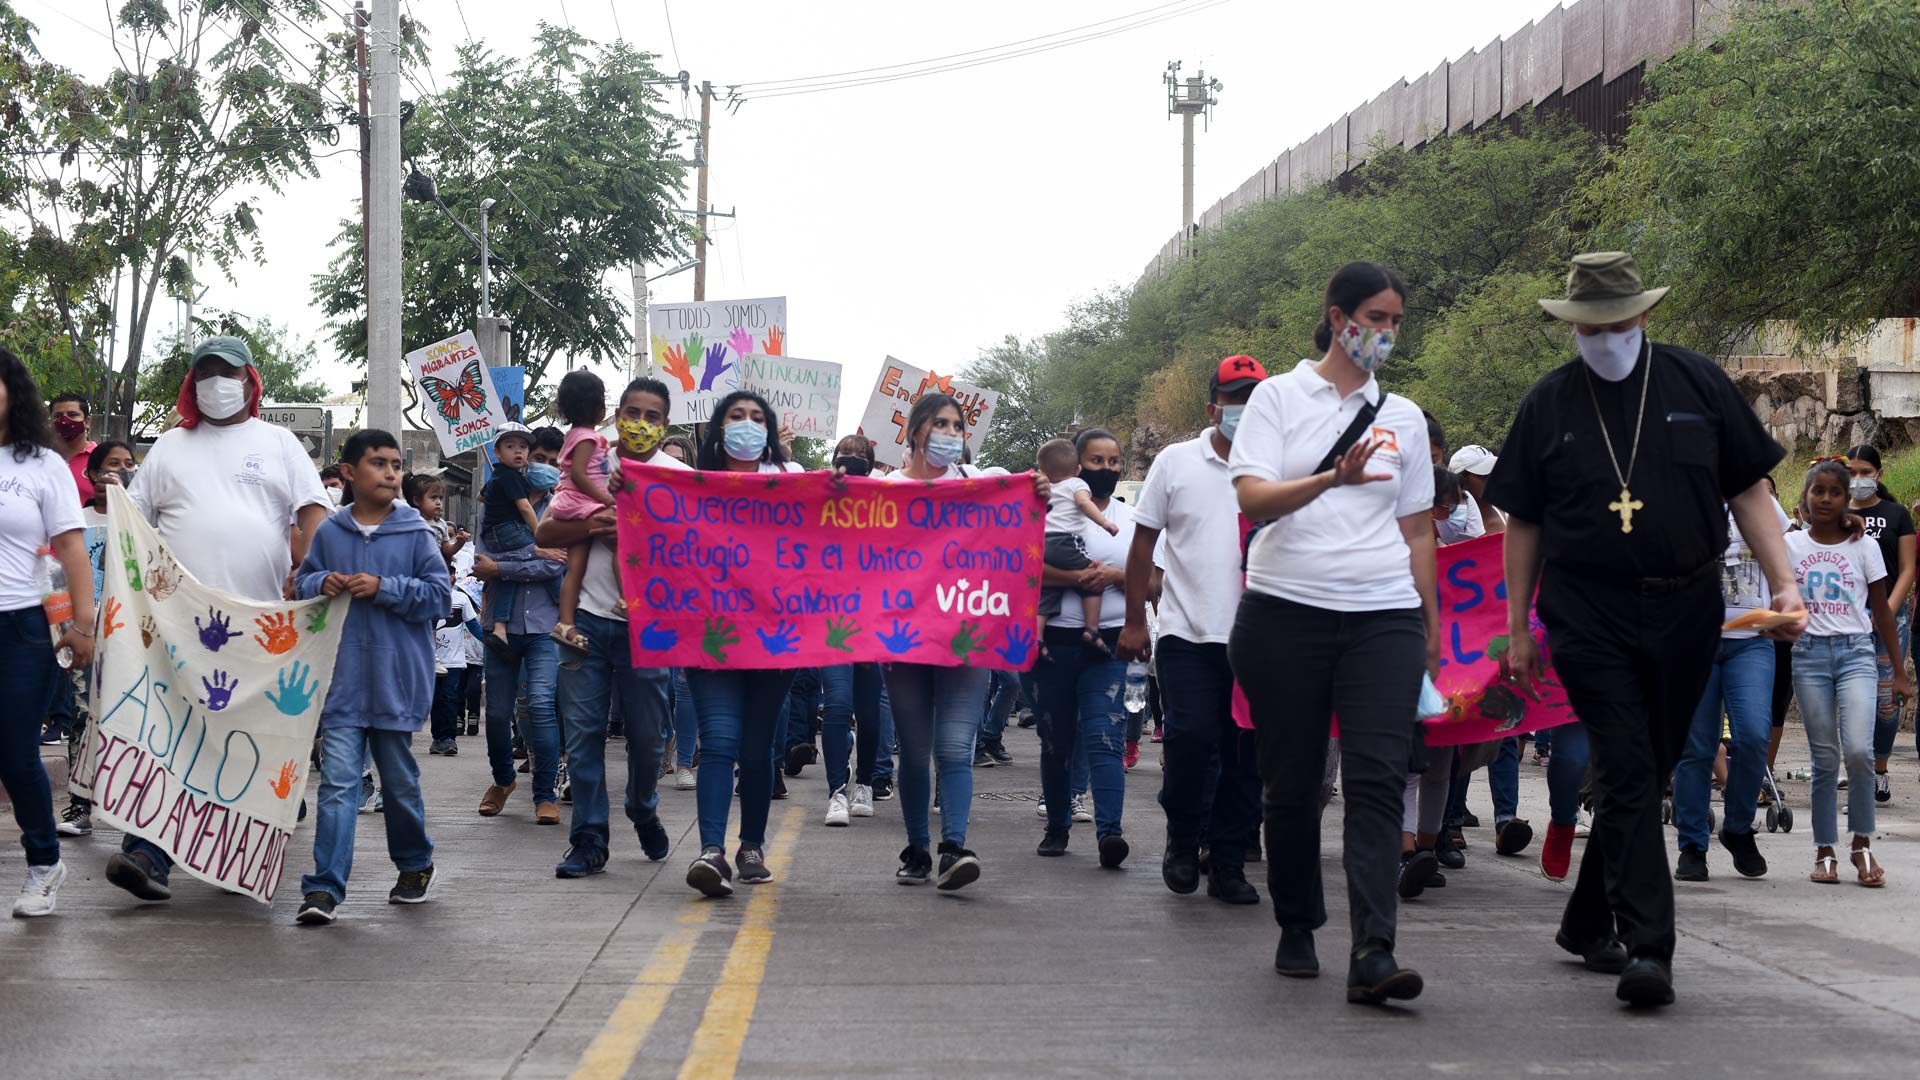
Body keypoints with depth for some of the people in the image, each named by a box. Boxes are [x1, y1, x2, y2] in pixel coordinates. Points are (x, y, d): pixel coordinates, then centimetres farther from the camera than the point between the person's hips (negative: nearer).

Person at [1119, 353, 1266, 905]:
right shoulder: (1176, 462, 5)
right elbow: (1143, 544, 8)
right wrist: (1134, 622, 4)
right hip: (1188, 632, -2)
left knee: (1246, 755, 3)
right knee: (1191, 740, -11)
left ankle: (1228, 864, 15)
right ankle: (1182, 838, 14)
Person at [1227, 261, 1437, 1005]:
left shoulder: (1403, 417, 15)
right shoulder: (1280, 397, 5)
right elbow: (1252, 498, -8)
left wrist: (1431, 622, 15)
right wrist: (1332, 479, -24)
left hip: (1384, 618, 2)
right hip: (1286, 612, -2)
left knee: (1378, 781, -11)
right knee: (1292, 783, 4)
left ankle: (1373, 952, -18)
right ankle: (1297, 931, 22)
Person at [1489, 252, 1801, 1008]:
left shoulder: (1697, 384, 4)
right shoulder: (1549, 404, 3)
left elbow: (1747, 490, 7)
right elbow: (1523, 522, 8)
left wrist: (1783, 583, -3)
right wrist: (1517, 627, 6)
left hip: (1685, 613, 2)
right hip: (1590, 618, -2)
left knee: (1646, 774, 10)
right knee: (1627, 775, -10)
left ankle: (1588, 923, 25)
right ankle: (1646, 947, -10)